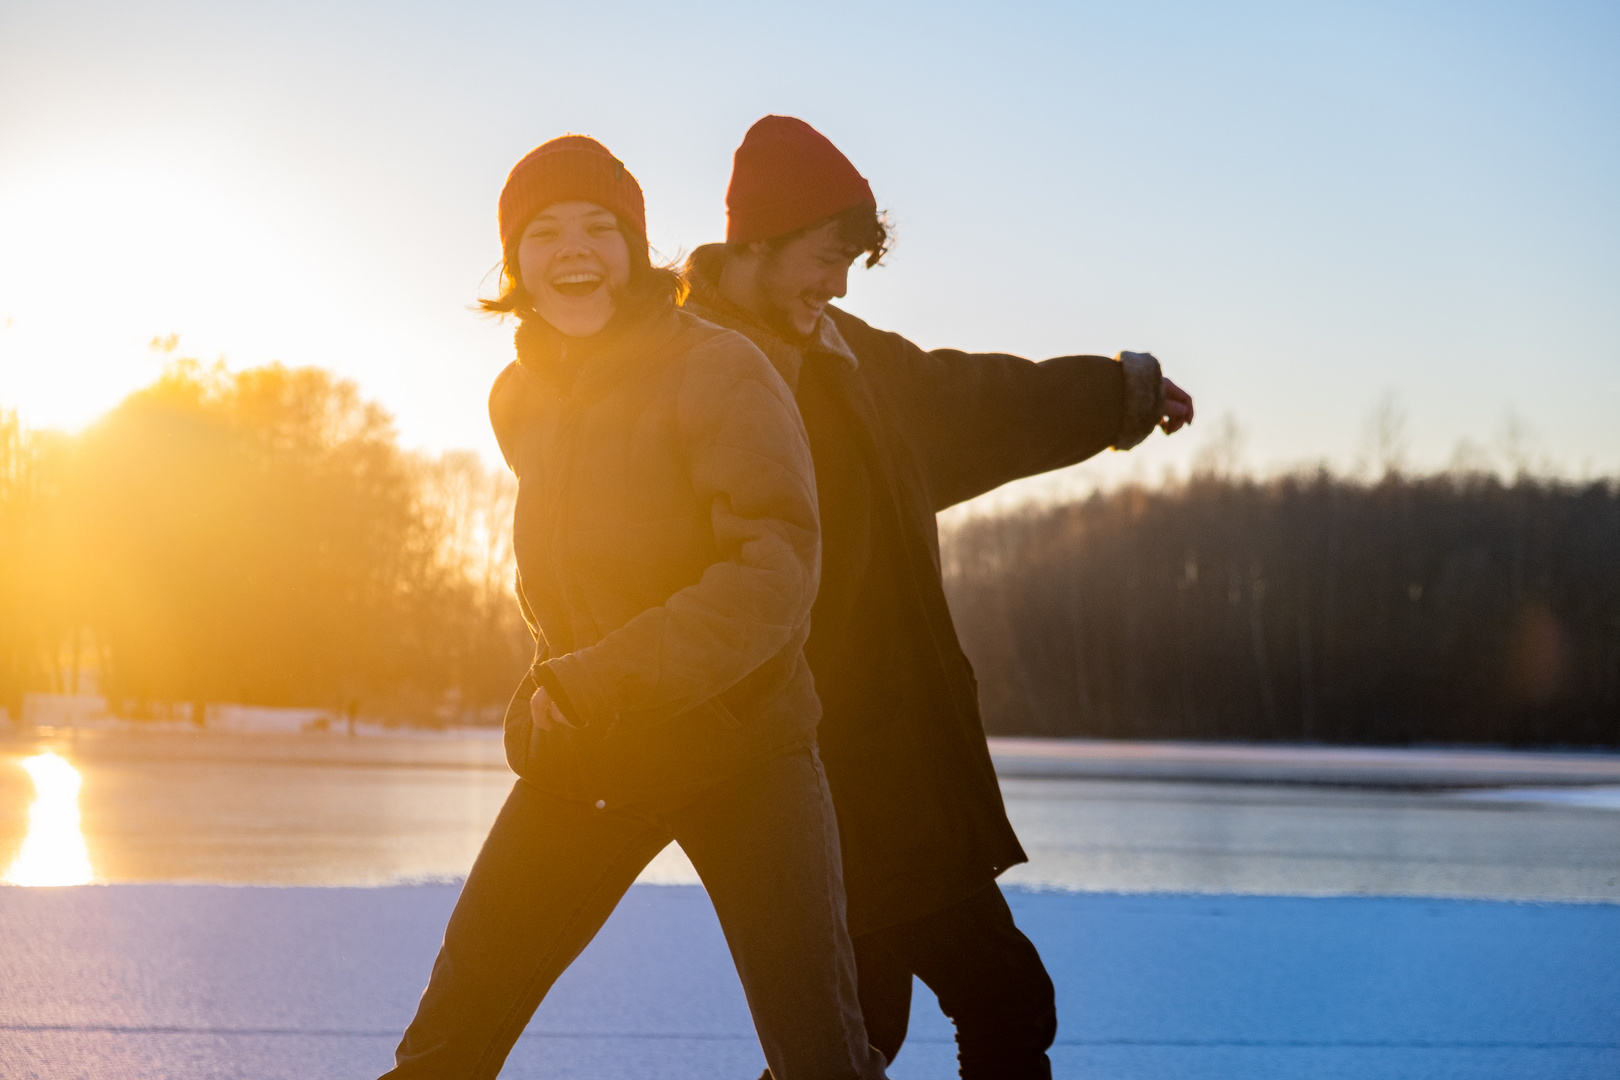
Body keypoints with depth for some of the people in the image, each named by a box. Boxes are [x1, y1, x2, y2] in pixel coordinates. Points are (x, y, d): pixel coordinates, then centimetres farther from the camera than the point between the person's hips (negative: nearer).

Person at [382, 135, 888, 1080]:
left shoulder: (719, 371, -14)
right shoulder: (517, 400, 6)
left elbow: (776, 572, -24)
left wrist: (600, 683, -28)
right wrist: (561, 697, 14)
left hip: (739, 749, -5)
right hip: (580, 762, 5)